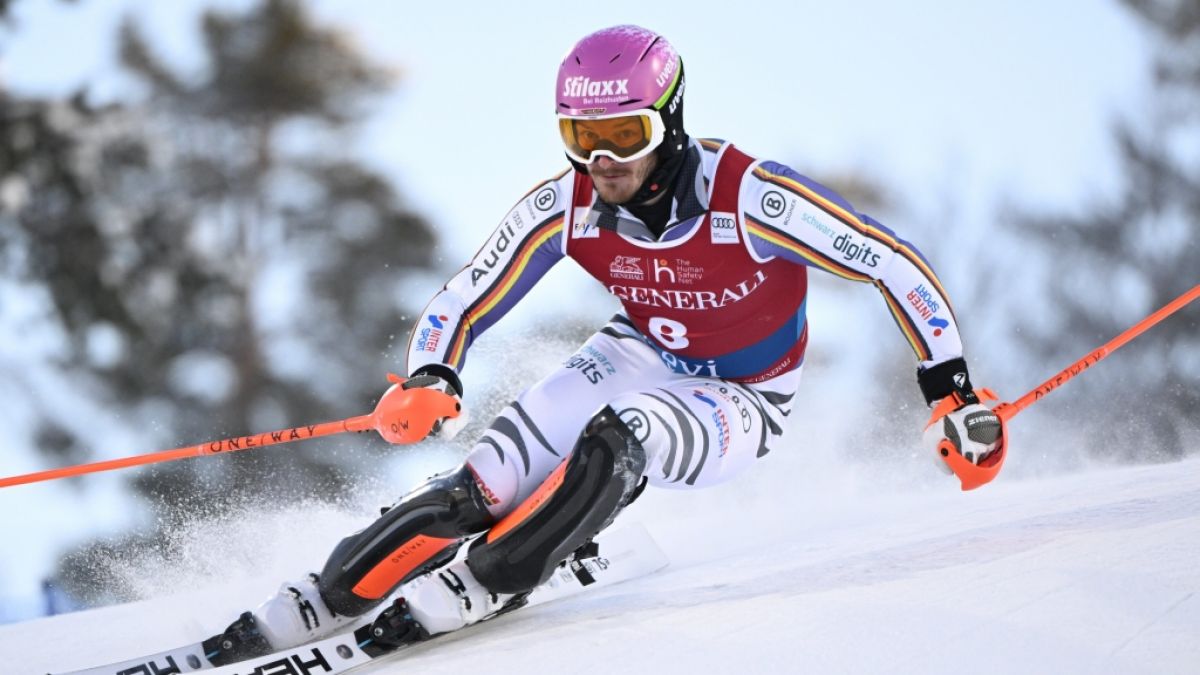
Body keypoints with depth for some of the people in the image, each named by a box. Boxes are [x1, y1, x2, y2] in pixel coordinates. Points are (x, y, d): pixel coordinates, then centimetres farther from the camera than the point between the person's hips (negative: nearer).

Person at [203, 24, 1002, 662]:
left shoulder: (749, 199, -30)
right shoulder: (563, 209, -18)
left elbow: (896, 263, -22)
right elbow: (464, 303, -8)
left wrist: (954, 390, -24)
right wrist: (431, 383, -29)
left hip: (737, 406, -3)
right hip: (638, 357, 4)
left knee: (616, 440, -37)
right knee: (482, 486, -19)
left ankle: (479, 587, -27)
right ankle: (325, 599, -11)